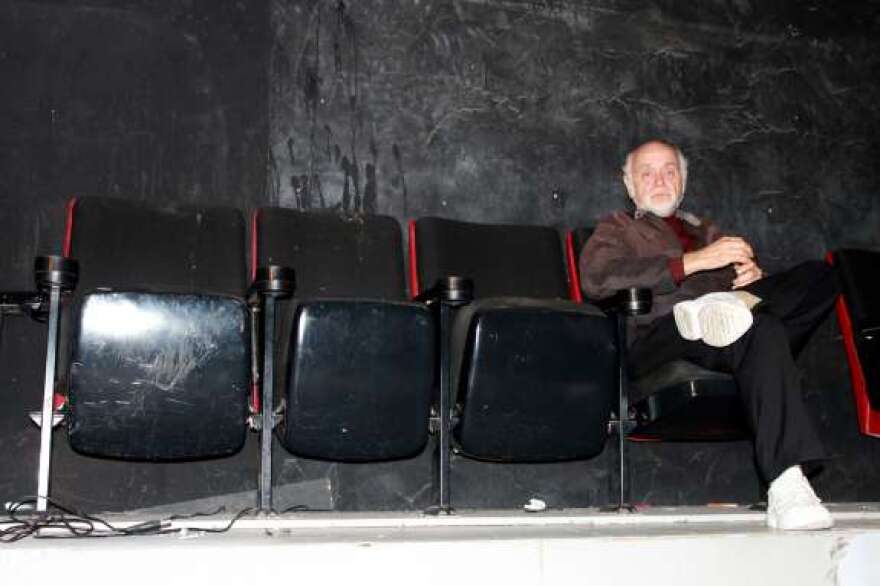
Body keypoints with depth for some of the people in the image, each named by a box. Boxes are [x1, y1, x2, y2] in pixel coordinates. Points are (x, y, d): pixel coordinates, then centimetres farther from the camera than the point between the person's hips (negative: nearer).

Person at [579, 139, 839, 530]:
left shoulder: (707, 231, 39)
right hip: (658, 335, -5)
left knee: (819, 277, -16)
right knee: (763, 332, -37)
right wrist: (693, 261, -9)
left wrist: (753, 274, -2)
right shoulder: (616, 228, 22)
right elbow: (596, 279, -3)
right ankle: (785, 486, -46)